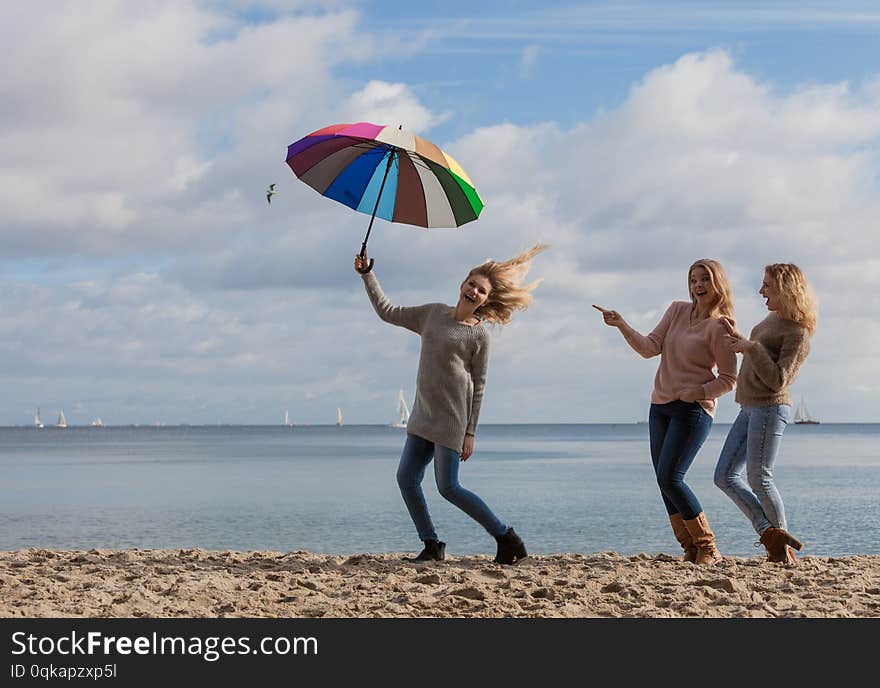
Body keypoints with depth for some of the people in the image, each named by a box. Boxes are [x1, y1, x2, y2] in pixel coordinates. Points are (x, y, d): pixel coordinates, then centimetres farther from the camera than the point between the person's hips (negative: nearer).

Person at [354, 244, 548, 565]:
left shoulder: (479, 334, -3)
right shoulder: (433, 313, 13)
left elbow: (479, 385, -3)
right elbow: (388, 312, 19)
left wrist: (470, 432, -7)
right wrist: (367, 274, 14)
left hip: (452, 415, -6)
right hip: (423, 412, 6)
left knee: (448, 487, -9)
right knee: (406, 478, -1)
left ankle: (507, 537, 2)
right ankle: (432, 545, 10)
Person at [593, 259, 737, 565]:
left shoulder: (720, 327, -9)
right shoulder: (677, 310, 9)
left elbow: (728, 379, -8)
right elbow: (650, 348, 3)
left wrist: (697, 392, -21)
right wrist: (621, 325, -9)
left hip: (693, 409, -7)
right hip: (661, 405, 7)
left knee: (670, 478, -15)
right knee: (664, 481, 5)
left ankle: (709, 548, -3)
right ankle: (691, 549, 12)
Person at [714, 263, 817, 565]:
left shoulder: (798, 333, -14)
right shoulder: (773, 318, 14)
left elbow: (778, 380, -21)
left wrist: (750, 347, -22)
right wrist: (737, 338, 12)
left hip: (770, 408, -10)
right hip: (750, 408, 10)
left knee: (758, 478, -4)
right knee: (725, 476, 3)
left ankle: (782, 548, 11)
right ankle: (770, 532, -1)